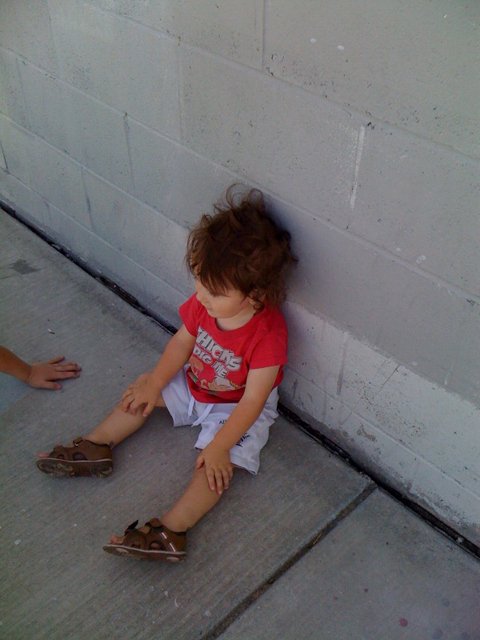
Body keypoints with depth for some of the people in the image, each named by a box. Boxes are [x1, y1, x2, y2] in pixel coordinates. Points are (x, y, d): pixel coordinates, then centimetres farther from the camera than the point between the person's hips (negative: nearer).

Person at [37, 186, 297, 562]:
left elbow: (252, 401, -30)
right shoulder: (205, 301, -18)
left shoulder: (267, 334, -35)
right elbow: (182, 342, -2)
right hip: (194, 384, 7)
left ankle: (171, 531, -25)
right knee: (141, 393, 6)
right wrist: (155, 383, -6)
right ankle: (96, 447, 10)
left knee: (219, 466, -23)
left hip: (238, 410, -6)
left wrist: (218, 446, -29)